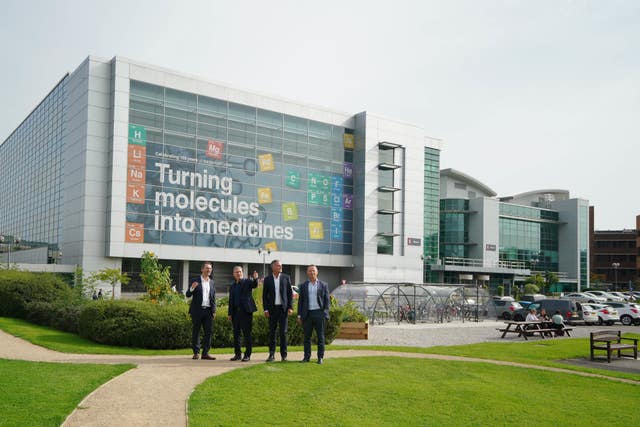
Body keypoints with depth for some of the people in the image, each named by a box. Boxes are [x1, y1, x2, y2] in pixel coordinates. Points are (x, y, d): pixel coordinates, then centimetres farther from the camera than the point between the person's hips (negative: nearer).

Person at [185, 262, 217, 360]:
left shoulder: (212, 282, 15)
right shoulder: (195, 281, 2)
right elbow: (188, 295, -2)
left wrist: (213, 310, 8)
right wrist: (192, 288, -23)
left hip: (208, 311, 4)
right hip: (197, 310, -4)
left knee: (208, 332, 1)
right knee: (196, 332, 2)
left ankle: (205, 353, 6)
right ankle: (196, 352, 11)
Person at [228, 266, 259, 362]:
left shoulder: (247, 282, 2)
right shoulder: (232, 286, 15)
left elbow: (254, 285, -20)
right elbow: (231, 300, 16)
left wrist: (255, 279, -41)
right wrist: (230, 313, 11)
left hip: (246, 311, -5)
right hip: (235, 312, 5)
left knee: (247, 334, -3)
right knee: (236, 334, 8)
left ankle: (247, 355, 1)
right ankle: (238, 354, 17)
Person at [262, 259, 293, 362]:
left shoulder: (286, 277, 3)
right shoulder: (267, 279, 3)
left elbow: (290, 293, 3)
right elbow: (264, 295, 6)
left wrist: (290, 307, -4)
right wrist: (266, 309, -2)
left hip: (283, 308, -1)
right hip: (272, 308, 1)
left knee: (283, 332, -1)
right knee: (272, 332, 5)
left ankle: (284, 355, 6)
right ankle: (272, 354, 12)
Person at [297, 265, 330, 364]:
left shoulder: (323, 285, 5)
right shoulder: (303, 286, 10)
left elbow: (327, 300, 4)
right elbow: (300, 301, 10)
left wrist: (325, 314, -5)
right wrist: (299, 315, 4)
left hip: (319, 313, -1)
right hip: (307, 314, 1)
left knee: (320, 336, 1)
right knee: (307, 337, 4)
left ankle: (320, 357, 7)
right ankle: (307, 356, 11)